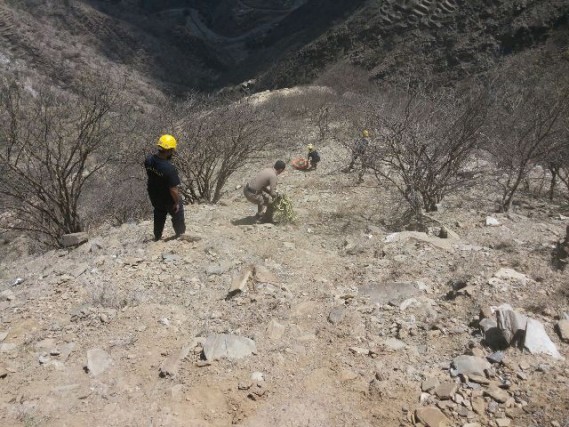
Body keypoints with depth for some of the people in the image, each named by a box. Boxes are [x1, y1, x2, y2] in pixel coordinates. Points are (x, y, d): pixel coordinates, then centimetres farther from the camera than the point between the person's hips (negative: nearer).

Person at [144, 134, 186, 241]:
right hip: (168, 199, -6)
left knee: (159, 214, 30)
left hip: (154, 196, 6)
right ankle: (181, 235, 45)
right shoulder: (169, 168, -38)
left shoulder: (149, 160, -18)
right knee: (177, 215, 22)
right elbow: (173, 189, -30)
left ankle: (157, 237, 50)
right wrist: (177, 202, -15)